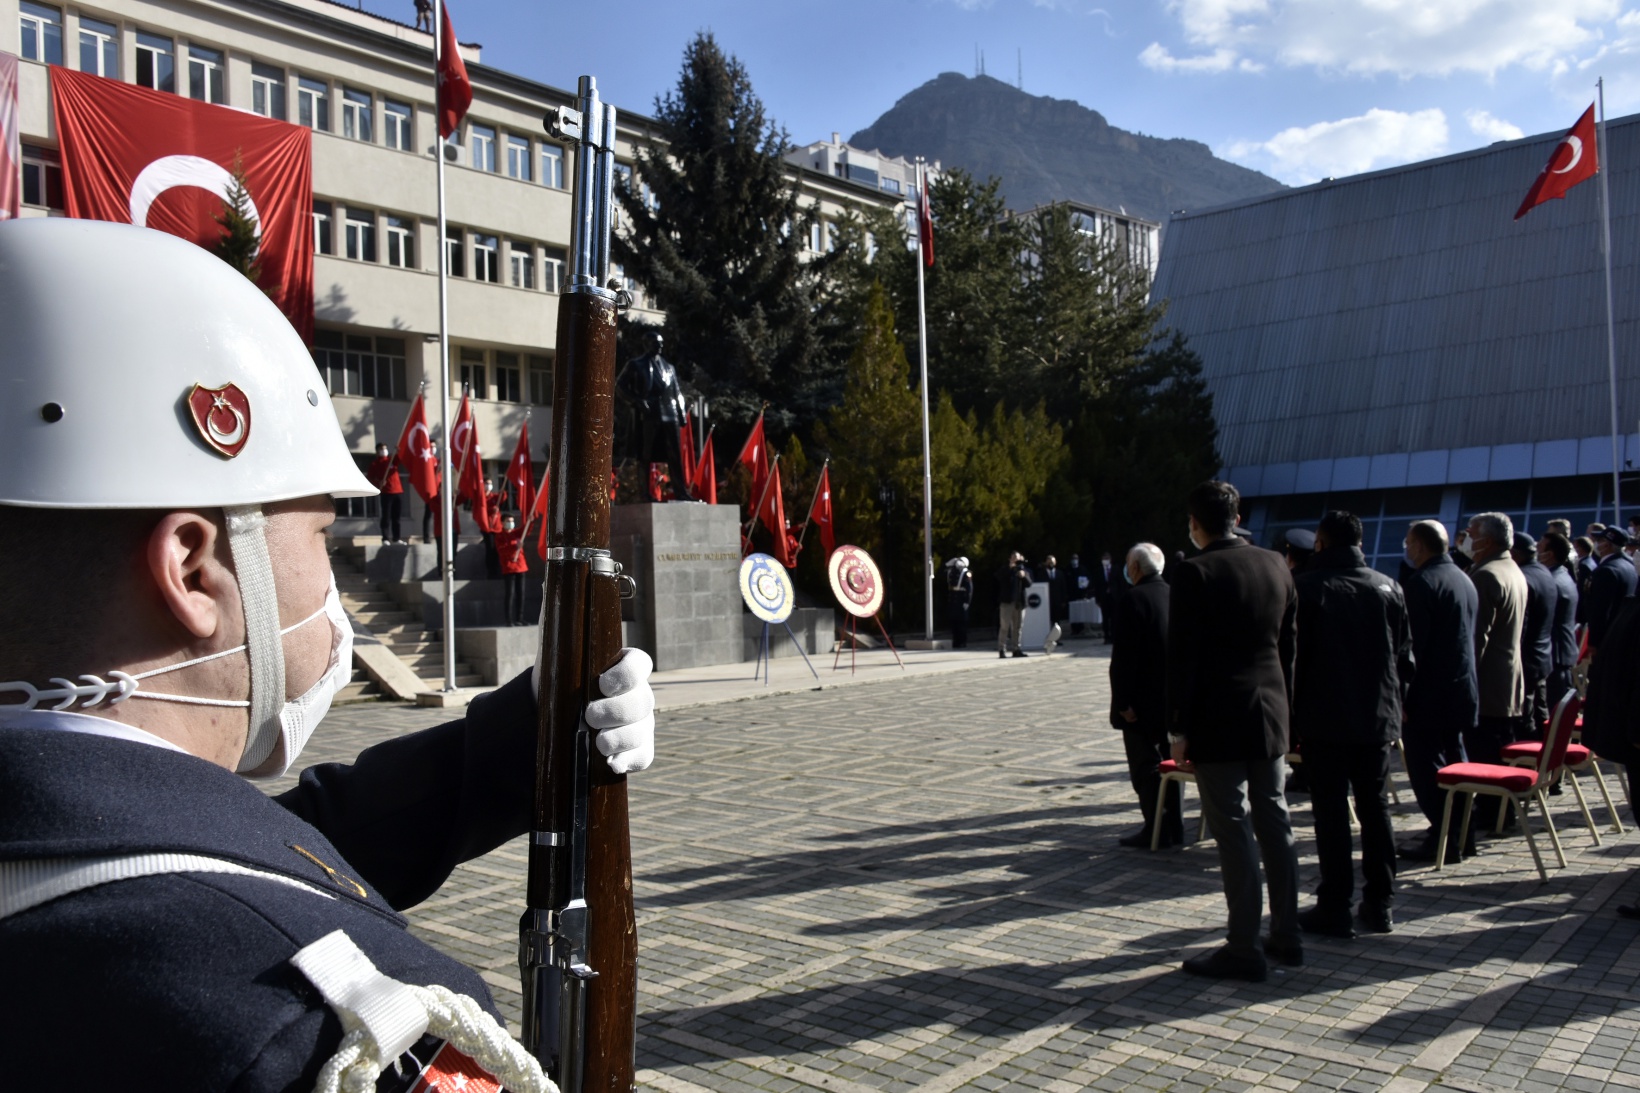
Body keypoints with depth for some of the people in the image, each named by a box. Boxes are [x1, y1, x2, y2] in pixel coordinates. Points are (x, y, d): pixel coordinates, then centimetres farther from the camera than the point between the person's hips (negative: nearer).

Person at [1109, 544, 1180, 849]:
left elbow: (1123, 656, -19)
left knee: (1145, 765, -2)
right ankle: (1175, 827, 19)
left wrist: (1123, 701, -15)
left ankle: (1156, 829, 0)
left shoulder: (1132, 599, -15)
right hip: (1174, 697, 8)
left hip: (1144, 699, -8)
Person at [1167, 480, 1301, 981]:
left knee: (1234, 833, -1)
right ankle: (1286, 936, 26)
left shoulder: (1194, 572, -13)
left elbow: (1182, 655, -15)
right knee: (1275, 825, 15)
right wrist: (1283, 708, 19)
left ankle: (1244, 950, 5)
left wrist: (1179, 728, -9)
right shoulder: (1275, 565, 7)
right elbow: (1288, 645, 12)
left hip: (1218, 719, -7)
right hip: (1269, 715, 7)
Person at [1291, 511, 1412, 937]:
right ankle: (1380, 905, 18)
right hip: (1378, 719, 4)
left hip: (1325, 720, -4)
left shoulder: (1306, 587, -8)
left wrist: (1293, 713, 0)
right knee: (1376, 809, 12)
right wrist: (1392, 704, 17)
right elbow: (1405, 658, 9)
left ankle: (1335, 908, 3)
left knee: (1331, 812, 0)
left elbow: (1293, 655, -9)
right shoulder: (1388, 588, 6)